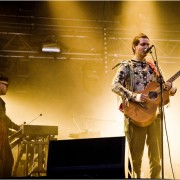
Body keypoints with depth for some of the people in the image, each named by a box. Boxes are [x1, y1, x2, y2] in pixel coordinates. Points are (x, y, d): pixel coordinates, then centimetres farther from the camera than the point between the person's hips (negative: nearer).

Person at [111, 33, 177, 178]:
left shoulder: (153, 66, 14)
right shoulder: (126, 66, 0)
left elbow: (172, 91, 17)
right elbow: (115, 86, -16)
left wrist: (170, 87, -7)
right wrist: (134, 96, -27)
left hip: (154, 115, 4)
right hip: (135, 115, -4)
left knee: (156, 156, 4)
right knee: (136, 157, 2)